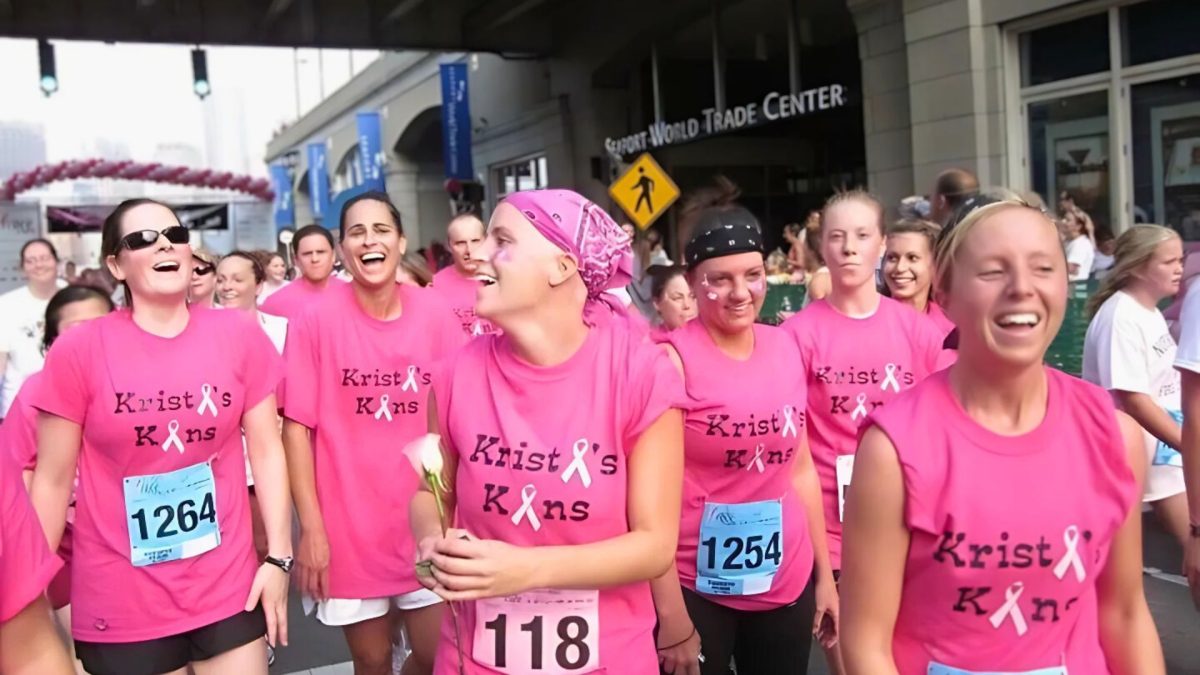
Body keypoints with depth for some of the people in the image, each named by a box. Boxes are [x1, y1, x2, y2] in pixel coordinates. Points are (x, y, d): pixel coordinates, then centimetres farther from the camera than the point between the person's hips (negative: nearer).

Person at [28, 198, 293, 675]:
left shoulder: (239, 336, -2)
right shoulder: (78, 350, -6)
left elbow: (266, 450, 1)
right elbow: (53, 480, -2)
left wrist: (279, 557, -2)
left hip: (229, 590, 1)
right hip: (120, 605, -1)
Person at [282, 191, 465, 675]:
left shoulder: (437, 315, -3)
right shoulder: (316, 320, -9)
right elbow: (297, 426, -7)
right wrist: (310, 527, -10)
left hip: (425, 519, 2)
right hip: (348, 526, -2)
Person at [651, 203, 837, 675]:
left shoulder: (786, 348, 3)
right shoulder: (674, 359, -13)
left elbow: (801, 467, 11)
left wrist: (825, 572, 13)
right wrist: (672, 615, -14)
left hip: (788, 582, 5)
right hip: (698, 589, -5)